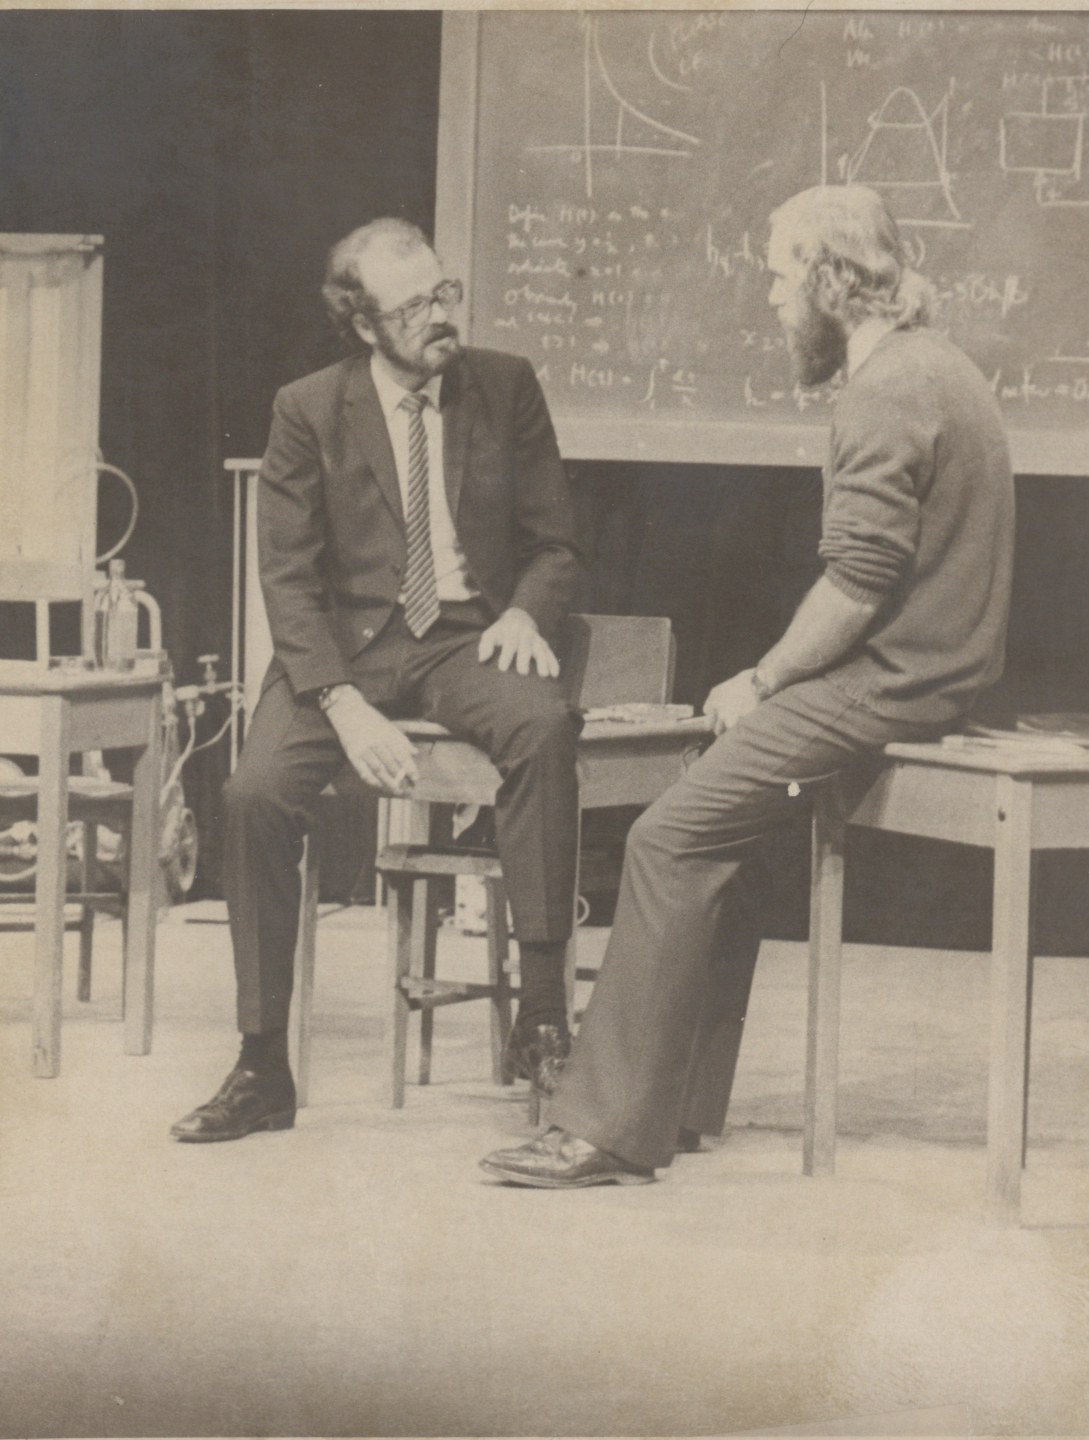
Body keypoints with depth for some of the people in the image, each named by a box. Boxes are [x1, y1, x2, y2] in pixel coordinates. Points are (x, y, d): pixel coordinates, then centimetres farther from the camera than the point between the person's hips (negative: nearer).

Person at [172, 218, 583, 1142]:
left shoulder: (506, 389, 4)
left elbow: (556, 544, 10)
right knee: (256, 792, -26)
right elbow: (288, 580, -4)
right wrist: (345, 706, -19)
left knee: (545, 723, -34)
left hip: (468, 639, 1)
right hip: (346, 643, 0)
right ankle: (263, 1070, -12)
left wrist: (528, 613, -14)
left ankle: (542, 1012, -27)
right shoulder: (309, 411, -1)